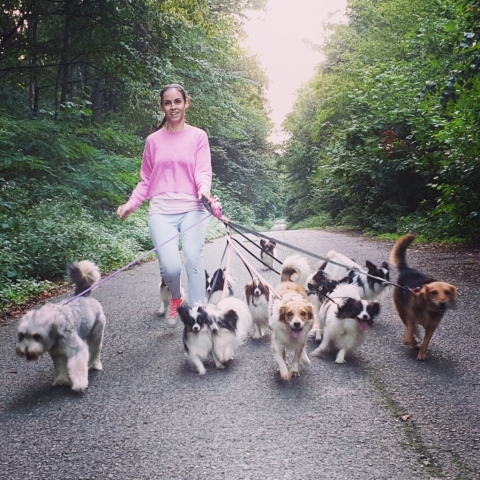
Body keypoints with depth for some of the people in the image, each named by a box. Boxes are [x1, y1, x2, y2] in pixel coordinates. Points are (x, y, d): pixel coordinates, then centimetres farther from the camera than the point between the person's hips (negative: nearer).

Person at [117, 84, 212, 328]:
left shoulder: (198, 136, 10)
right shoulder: (154, 140, 15)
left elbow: (203, 171, 2)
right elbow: (146, 180, 18)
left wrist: (204, 188, -21)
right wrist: (131, 204, 3)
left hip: (192, 208, -1)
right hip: (162, 210, 1)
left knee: (193, 260, -20)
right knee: (170, 267, -15)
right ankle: (175, 298, 19)